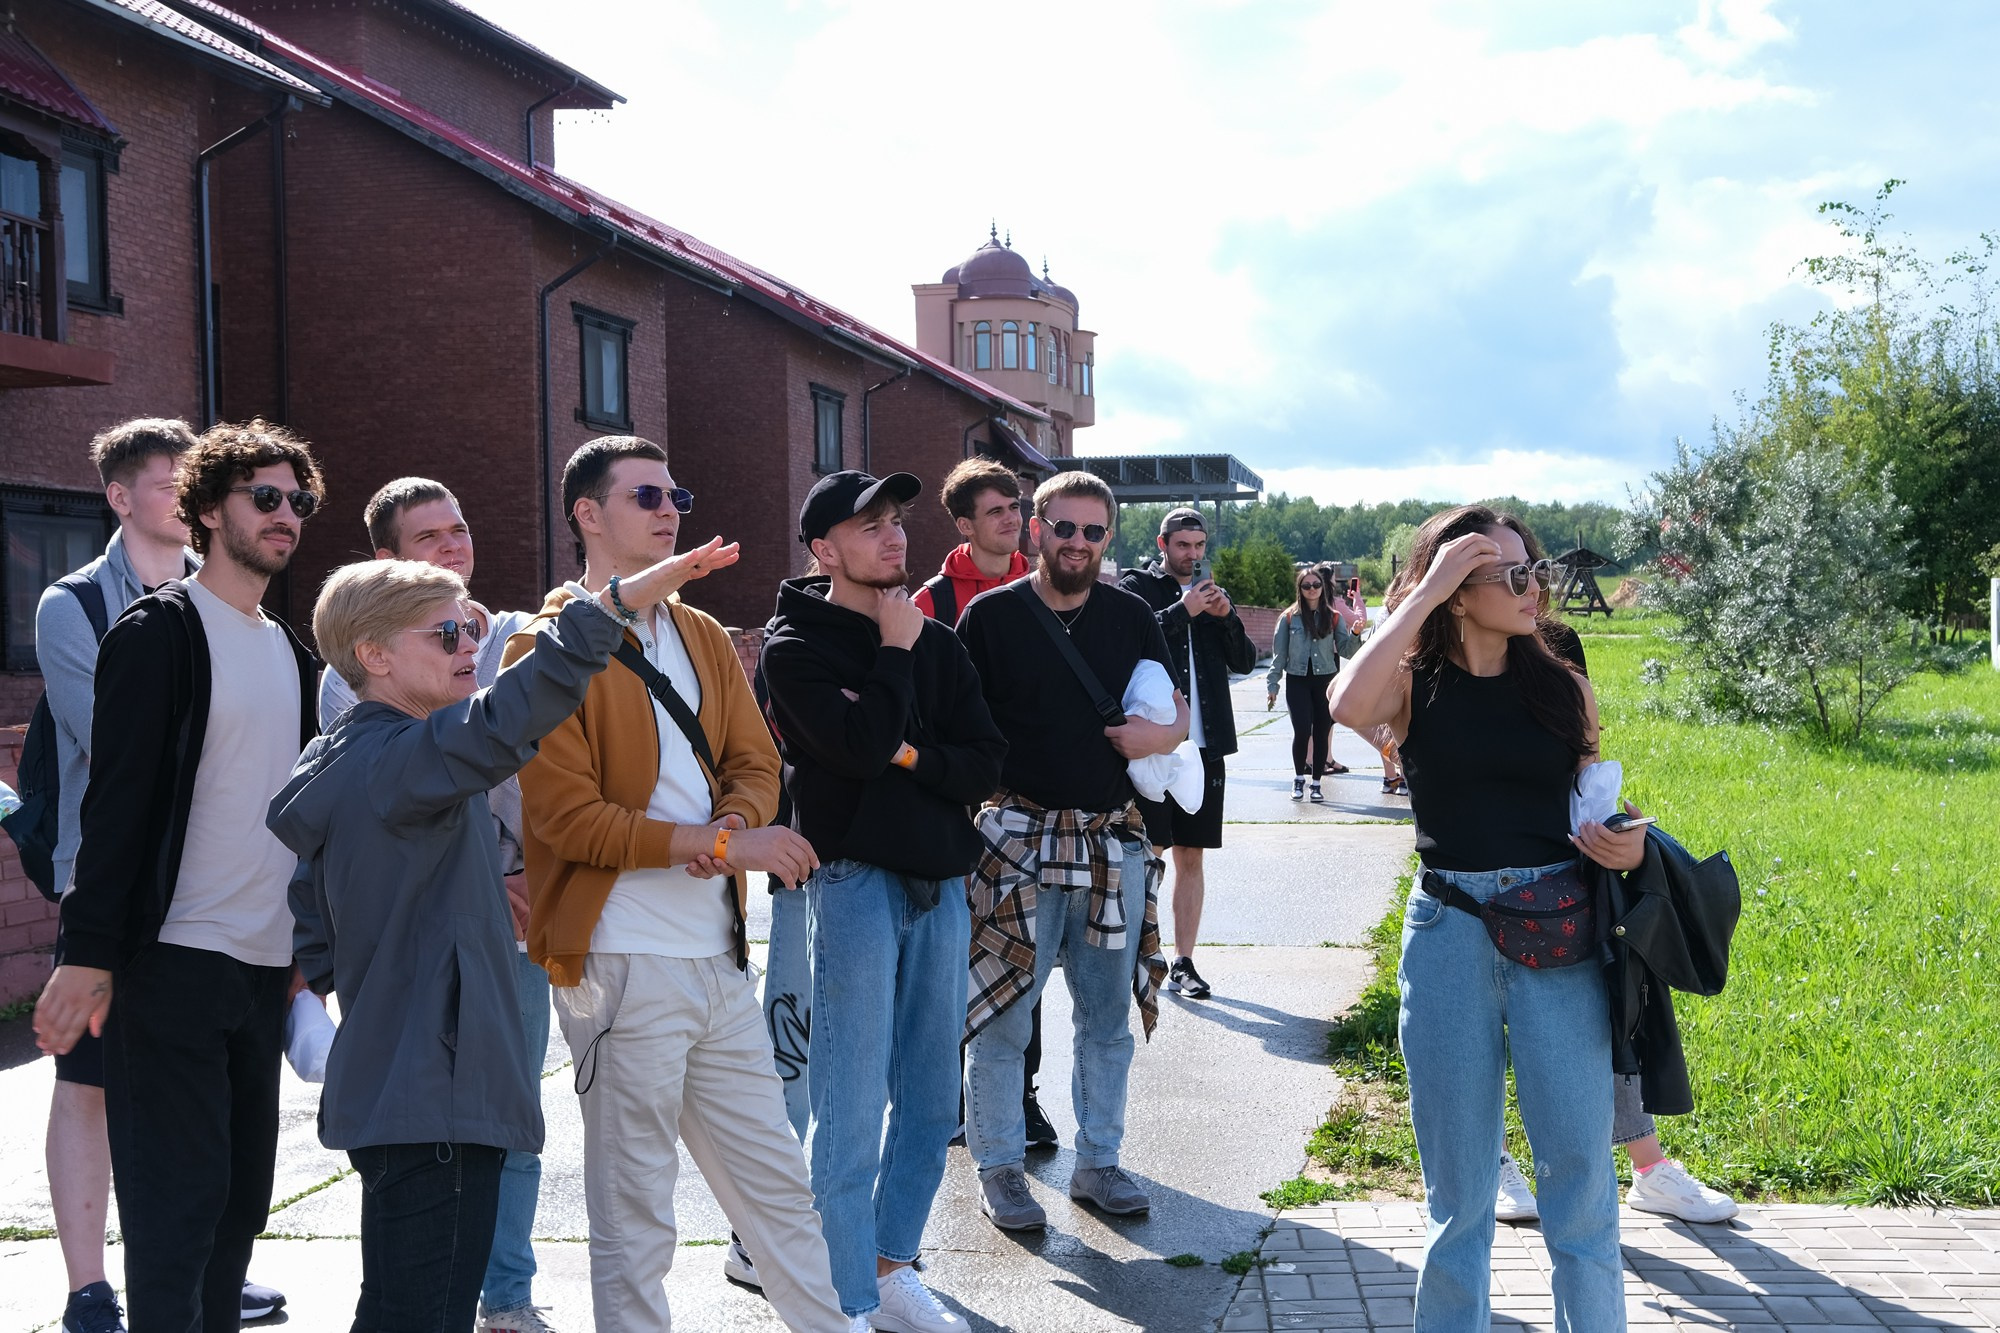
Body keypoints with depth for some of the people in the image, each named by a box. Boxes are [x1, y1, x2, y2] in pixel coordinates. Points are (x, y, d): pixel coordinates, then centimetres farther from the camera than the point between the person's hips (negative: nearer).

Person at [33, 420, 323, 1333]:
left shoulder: (290, 653, 16)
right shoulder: (158, 632, -6)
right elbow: (117, 800, -12)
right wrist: (87, 952, -17)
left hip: (266, 968, 7)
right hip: (174, 961, -7)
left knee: (241, 1197, 11)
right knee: (178, 1200, -5)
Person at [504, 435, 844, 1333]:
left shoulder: (703, 637, 15)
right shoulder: (549, 647, -7)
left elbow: (754, 763, 10)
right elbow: (566, 814, -15)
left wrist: (729, 832, -12)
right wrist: (723, 841, -17)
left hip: (720, 957, 6)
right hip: (623, 963, -6)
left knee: (777, 1182, 15)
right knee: (635, 1218, 5)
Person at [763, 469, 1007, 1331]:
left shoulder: (936, 642, 13)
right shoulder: (796, 647, -4)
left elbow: (984, 766, 5)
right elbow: (865, 748, -20)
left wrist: (910, 753, -11)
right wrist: (894, 651, -8)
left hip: (940, 879, 6)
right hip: (855, 878, -6)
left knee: (931, 1100, 11)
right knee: (852, 1110, -4)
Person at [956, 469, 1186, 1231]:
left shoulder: (1131, 618, 9)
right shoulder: (990, 616, -1)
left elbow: (1178, 709, 16)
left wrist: (1164, 732, -7)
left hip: (1115, 842, 4)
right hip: (1018, 843, -3)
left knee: (1108, 1017, 11)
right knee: (1003, 1016, 0)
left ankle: (1098, 1162, 25)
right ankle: (999, 1169, 15)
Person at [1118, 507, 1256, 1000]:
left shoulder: (1210, 594, 16)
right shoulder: (1137, 586, 0)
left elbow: (1245, 661, 11)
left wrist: (1226, 616, -5)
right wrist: (1183, 611, -17)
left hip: (1204, 743, 5)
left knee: (1191, 856, 8)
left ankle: (1184, 963, 14)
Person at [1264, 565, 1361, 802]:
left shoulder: (1333, 618, 6)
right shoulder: (1289, 617, 3)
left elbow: (1345, 650, 2)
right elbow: (1279, 654, 4)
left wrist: (1355, 634, -16)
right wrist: (1272, 685, 1)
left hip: (1325, 680, 2)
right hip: (1297, 682, -2)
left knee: (1321, 733, 4)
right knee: (1302, 730, -12)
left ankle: (1316, 783, 15)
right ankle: (1299, 777, 10)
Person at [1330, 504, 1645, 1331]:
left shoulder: (1561, 688, 7)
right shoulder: (1415, 686, 1)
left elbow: (1596, 812, 17)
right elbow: (1349, 707, -24)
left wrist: (1626, 844, -6)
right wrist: (1424, 594, -16)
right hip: (1450, 936, -1)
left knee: (1580, 1166, 1)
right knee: (1459, 1182, 8)